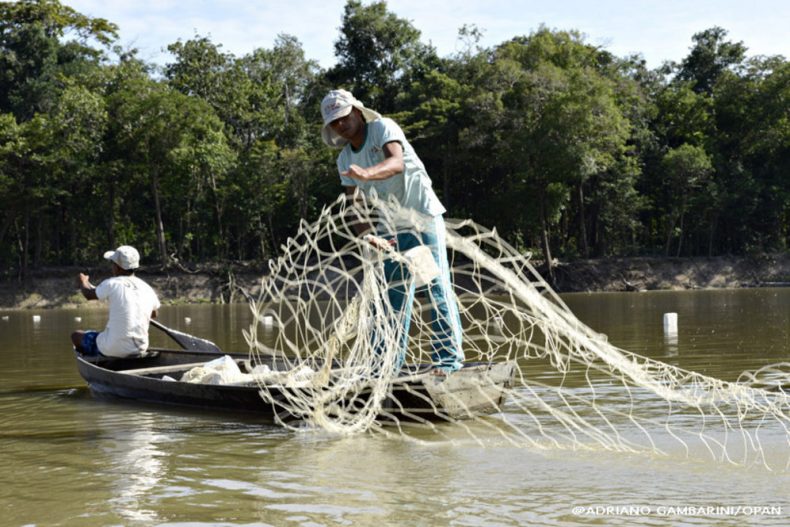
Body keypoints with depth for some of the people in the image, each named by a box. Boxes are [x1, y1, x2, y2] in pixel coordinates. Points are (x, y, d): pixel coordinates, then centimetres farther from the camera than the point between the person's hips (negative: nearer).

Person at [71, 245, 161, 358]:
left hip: (112, 350, -5)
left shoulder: (112, 284, -12)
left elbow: (89, 295, 6)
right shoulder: (148, 289, 1)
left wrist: (83, 282, 29)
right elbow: (154, 315, 20)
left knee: (76, 336, 17)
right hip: (139, 350, 5)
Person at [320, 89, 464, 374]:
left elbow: (397, 162, -29)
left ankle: (448, 358, -5)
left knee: (437, 287, -9)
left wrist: (367, 173, -48)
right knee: (392, 294, 5)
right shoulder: (345, 160, 10)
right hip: (391, 231, 6)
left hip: (423, 216, -6)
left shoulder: (383, 128, -8)